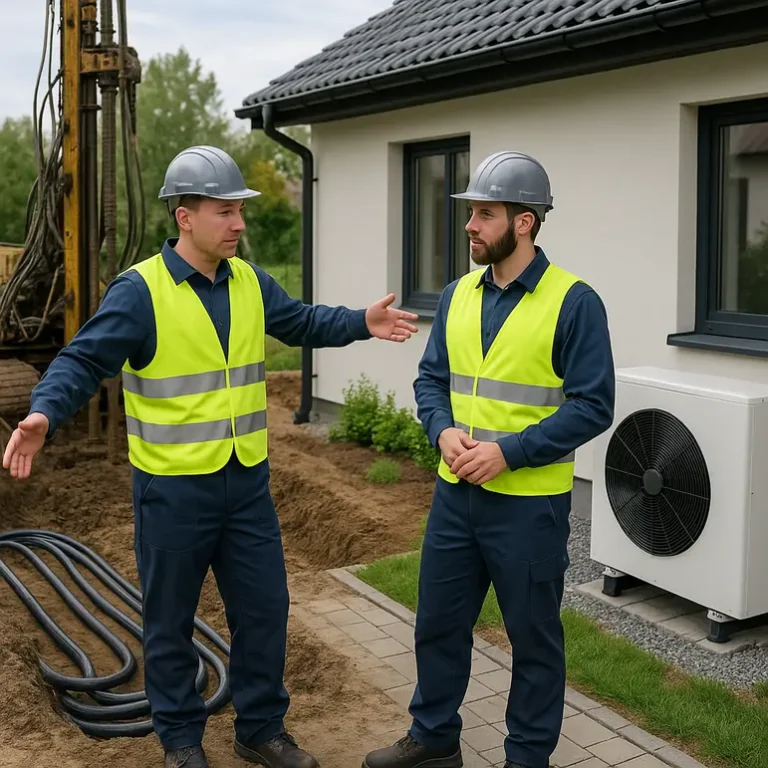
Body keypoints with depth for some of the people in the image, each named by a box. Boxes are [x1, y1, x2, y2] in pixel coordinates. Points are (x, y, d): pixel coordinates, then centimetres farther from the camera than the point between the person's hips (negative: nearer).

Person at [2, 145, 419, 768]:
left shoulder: (250, 281, 4)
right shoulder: (139, 290, -15)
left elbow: (301, 323, 18)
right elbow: (83, 362, -18)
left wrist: (361, 324, 6)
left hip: (247, 481, 5)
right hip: (174, 489, -5)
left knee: (264, 610, 13)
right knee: (171, 622, 11)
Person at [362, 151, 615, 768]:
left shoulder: (573, 302, -12)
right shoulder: (458, 295, 6)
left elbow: (591, 407, -15)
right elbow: (431, 379, 10)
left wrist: (508, 451, -21)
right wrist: (445, 431, -11)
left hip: (529, 503, -6)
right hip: (455, 494, 6)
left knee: (533, 637, 11)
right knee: (438, 623, 17)